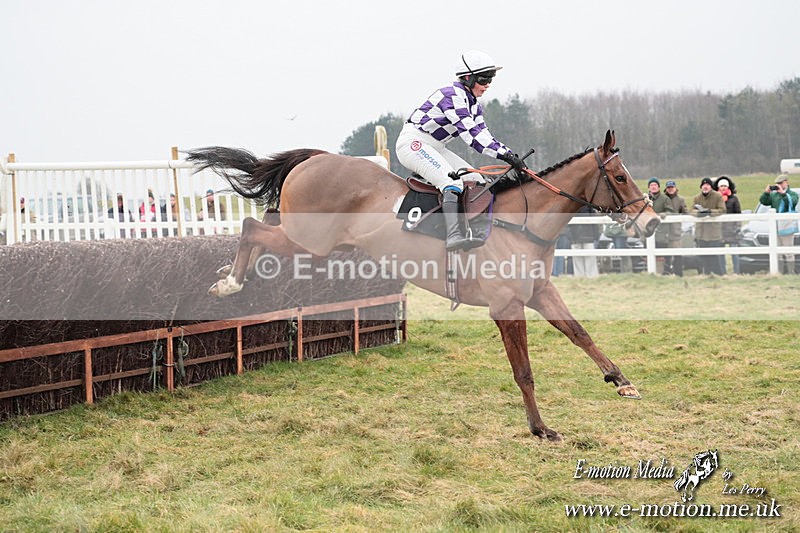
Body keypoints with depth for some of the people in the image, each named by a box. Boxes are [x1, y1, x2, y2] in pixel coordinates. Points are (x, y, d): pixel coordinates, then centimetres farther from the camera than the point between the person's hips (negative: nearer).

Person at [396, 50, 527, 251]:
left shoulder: (474, 105, 10)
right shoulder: (452, 95, -21)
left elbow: (484, 135, 7)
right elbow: (471, 135, -28)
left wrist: (511, 155, -8)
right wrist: (505, 155, -32)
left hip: (436, 148, 11)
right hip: (413, 143, -11)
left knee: (476, 182, 2)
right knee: (452, 182, -29)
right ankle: (454, 236, -42)